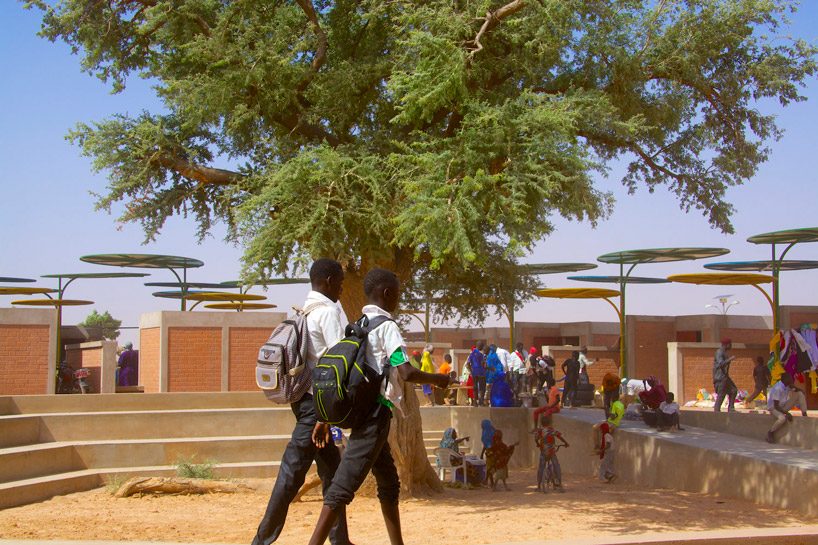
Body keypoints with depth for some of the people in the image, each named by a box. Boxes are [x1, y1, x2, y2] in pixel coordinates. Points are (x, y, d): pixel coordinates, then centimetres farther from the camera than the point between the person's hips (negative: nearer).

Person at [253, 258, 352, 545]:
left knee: (332, 468, 12)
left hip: (304, 395, 9)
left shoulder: (305, 311, 14)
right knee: (293, 470, -4)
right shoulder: (328, 311, -12)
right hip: (317, 400, -9)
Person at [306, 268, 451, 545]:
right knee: (344, 484, -13)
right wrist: (439, 380, 0)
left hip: (361, 408, 9)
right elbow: (406, 372, -18)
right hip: (376, 411, -9)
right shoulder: (386, 326, -10)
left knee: (389, 482, 20)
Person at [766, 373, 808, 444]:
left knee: (800, 394, -6)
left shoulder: (787, 385, -5)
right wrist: (787, 413, -33)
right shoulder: (777, 388, -29)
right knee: (783, 418, -40)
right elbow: (776, 406, -28)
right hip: (774, 408, -7)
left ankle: (804, 415, -4)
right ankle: (770, 433, -15)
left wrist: (793, 387, -16)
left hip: (783, 406, 7)